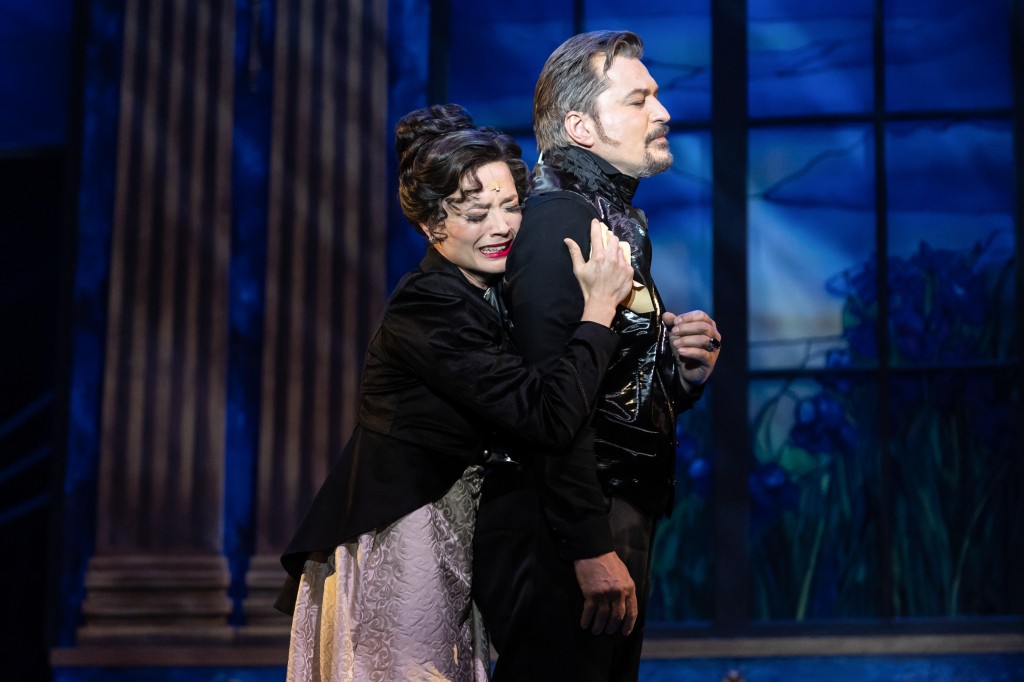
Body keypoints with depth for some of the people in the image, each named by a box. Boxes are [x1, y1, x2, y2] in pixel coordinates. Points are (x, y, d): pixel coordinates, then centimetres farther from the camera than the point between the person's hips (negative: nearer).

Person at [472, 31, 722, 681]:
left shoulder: (622, 225, 18)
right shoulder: (560, 219, -12)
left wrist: (683, 369, 4)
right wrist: (590, 547, -26)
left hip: (619, 526, 10)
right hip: (563, 532, -10)